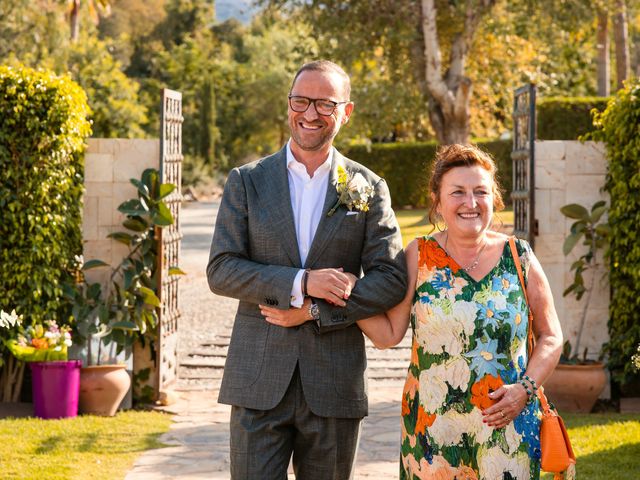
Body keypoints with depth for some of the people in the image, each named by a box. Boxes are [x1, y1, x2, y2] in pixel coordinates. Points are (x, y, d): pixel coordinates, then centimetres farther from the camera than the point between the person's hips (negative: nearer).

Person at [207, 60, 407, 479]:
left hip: (335, 383, 1)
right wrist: (300, 283, -15)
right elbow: (221, 270, -2)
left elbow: (392, 279, 0)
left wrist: (316, 311, -11)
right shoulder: (247, 182, 5)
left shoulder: (369, 189, 6)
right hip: (259, 380, -1)